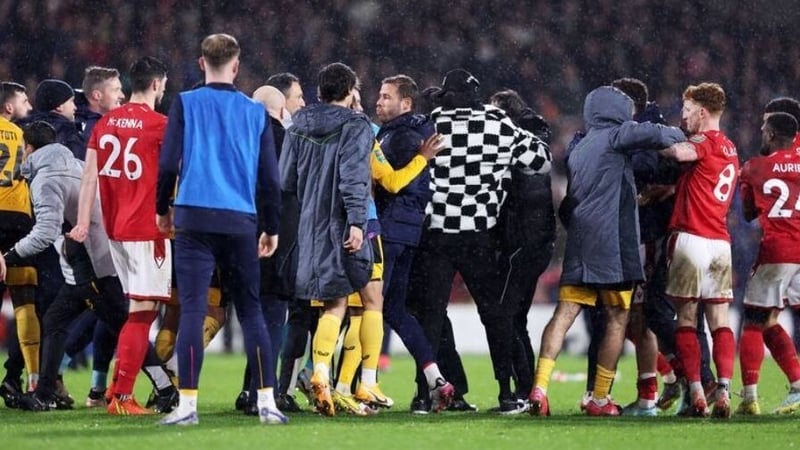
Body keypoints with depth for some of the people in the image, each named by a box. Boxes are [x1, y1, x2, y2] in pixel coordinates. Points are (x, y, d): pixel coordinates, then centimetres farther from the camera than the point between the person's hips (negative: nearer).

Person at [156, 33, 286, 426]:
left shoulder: (186, 104, 2)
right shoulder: (256, 112, 8)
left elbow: (168, 163, -2)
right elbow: (270, 176, 9)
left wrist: (163, 209, 14)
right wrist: (271, 229, 18)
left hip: (195, 219, -2)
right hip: (241, 223, 2)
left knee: (192, 311, -3)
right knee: (251, 312, 9)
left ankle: (187, 404, -8)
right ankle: (266, 402, 5)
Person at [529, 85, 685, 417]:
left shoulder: (578, 150, 23)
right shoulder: (615, 136, 2)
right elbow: (656, 135, -12)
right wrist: (681, 138, 7)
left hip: (579, 242, 6)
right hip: (612, 241, -6)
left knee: (564, 314, 0)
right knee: (617, 318, 2)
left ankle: (540, 386, -15)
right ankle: (600, 399, 1)